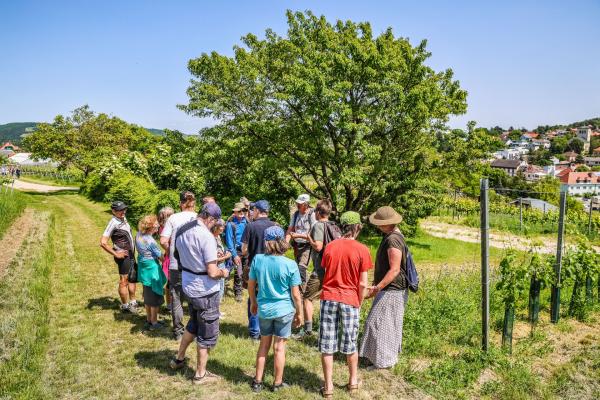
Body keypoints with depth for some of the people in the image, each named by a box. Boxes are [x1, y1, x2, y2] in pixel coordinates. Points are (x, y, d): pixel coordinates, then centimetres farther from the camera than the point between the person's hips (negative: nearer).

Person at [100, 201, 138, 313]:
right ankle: (125, 306, 16)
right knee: (124, 281, 3)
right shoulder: (113, 223, -19)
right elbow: (103, 242, -24)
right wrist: (116, 254, -19)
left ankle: (132, 302, 33)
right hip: (123, 256, -9)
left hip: (130, 254, 9)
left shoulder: (123, 218, 6)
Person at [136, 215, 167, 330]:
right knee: (155, 297, 7)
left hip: (143, 268, 8)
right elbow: (160, 256, -14)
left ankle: (148, 320, 33)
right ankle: (154, 323, 18)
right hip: (152, 269, -8)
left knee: (147, 296, 20)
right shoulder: (151, 241, -25)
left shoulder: (138, 235, -3)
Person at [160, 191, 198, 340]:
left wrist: (170, 252, 9)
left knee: (176, 298, 13)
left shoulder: (173, 218, -6)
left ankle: (178, 331, 21)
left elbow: (163, 241, -10)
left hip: (176, 265, 0)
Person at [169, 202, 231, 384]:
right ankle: (200, 374, 24)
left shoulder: (181, 231, 0)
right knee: (207, 334, 10)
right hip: (206, 292, -8)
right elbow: (212, 273, -25)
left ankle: (179, 359, 43)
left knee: (194, 324, 30)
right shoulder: (206, 236, -26)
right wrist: (223, 272, -4)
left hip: (188, 287, 8)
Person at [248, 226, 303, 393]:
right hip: (284, 310, -2)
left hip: (263, 309, 2)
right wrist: (299, 313, 4)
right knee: (279, 347, 12)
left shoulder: (257, 259, -10)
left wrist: (253, 302, 19)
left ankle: (257, 381, 29)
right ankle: (278, 383, 27)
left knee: (264, 344, 20)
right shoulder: (290, 264, -17)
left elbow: (251, 285, 2)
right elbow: (295, 294, -11)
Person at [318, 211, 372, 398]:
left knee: (326, 344, 9)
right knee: (351, 343, 16)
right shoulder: (362, 250, -9)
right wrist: (359, 303, 6)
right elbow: (362, 283, -8)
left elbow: (325, 273, 6)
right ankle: (353, 381, 32)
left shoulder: (330, 246, -1)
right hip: (350, 300, -1)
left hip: (329, 298, 1)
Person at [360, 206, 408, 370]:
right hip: (390, 288, 10)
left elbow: (394, 270, -27)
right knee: (389, 323, 21)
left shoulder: (393, 240, -24)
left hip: (391, 290, -10)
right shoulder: (392, 236, 9)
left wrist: (377, 287, -27)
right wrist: (377, 281, 26)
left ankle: (384, 360, 10)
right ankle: (390, 353, 35)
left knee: (379, 323, -2)